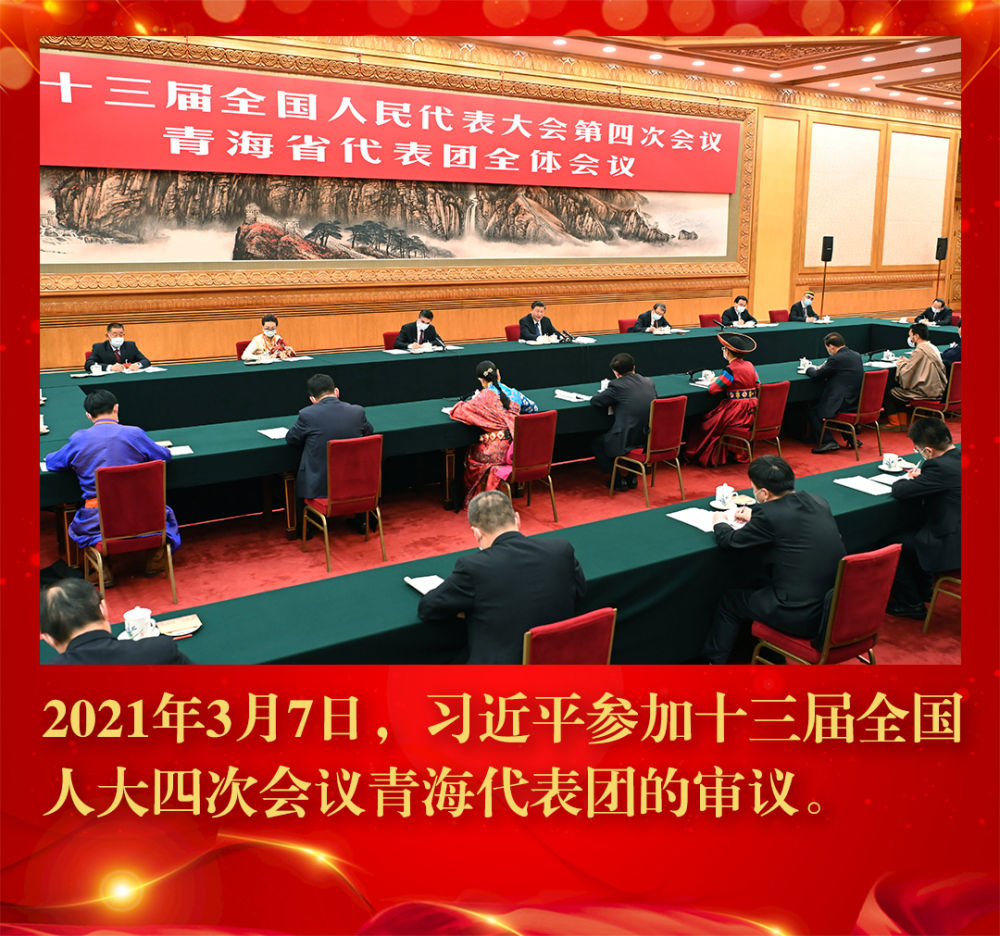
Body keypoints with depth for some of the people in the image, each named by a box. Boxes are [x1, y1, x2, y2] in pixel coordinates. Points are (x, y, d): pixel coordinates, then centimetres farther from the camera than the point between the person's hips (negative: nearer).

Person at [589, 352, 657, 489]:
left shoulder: (617, 386, -11)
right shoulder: (649, 382, 7)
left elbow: (594, 401, -3)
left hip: (627, 442, -7)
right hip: (650, 441, 7)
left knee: (597, 443, 20)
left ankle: (619, 480, 18)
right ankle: (632, 478, 32)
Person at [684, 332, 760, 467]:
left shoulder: (730, 370, -16)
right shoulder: (750, 366, 6)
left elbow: (712, 389, -15)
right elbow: (758, 386, 16)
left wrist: (712, 382, 8)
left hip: (737, 413, -8)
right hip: (752, 412, 8)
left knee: (707, 423, 5)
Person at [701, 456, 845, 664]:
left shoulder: (769, 514, -18)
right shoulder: (818, 502, 3)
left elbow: (731, 541, -2)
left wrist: (719, 523, 18)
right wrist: (755, 517, 30)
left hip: (802, 618, -7)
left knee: (730, 599, 16)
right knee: (762, 587, 32)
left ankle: (714, 660, 31)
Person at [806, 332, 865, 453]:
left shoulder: (835, 359, -17)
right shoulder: (856, 355, 10)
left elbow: (816, 376, -7)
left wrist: (808, 369, 14)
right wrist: (822, 369, 18)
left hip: (845, 403, -9)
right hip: (857, 401, 9)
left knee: (813, 410, 5)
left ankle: (828, 442, -2)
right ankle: (850, 439, 26)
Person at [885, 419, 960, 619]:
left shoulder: (940, 467, -26)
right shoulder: (957, 458, 1)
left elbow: (898, 492, -21)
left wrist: (908, 479, 2)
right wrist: (921, 477, 6)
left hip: (951, 548, -10)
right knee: (915, 533, 29)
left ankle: (912, 605, 17)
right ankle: (923, 590, 41)